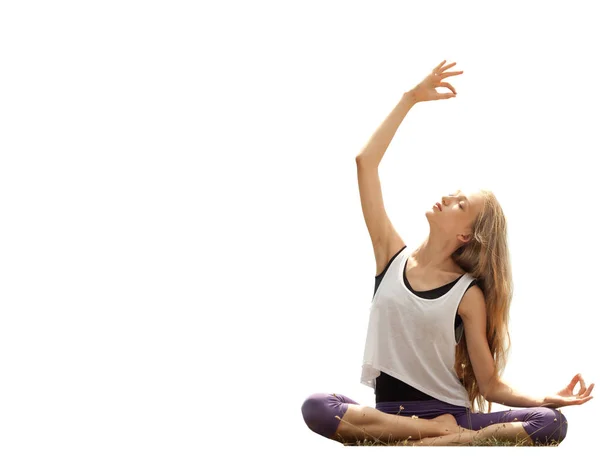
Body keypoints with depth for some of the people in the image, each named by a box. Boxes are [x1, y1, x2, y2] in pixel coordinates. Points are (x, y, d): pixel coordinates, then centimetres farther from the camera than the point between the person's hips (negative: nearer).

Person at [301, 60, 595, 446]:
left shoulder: (469, 295, 1)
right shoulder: (392, 255, 8)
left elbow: (491, 385, 0)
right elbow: (366, 162, 3)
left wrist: (546, 400, -18)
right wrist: (410, 99, 4)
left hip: (451, 413, -1)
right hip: (388, 413, 1)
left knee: (551, 424, -28)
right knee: (316, 407, -33)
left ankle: (431, 444, -35)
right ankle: (443, 433, -27)